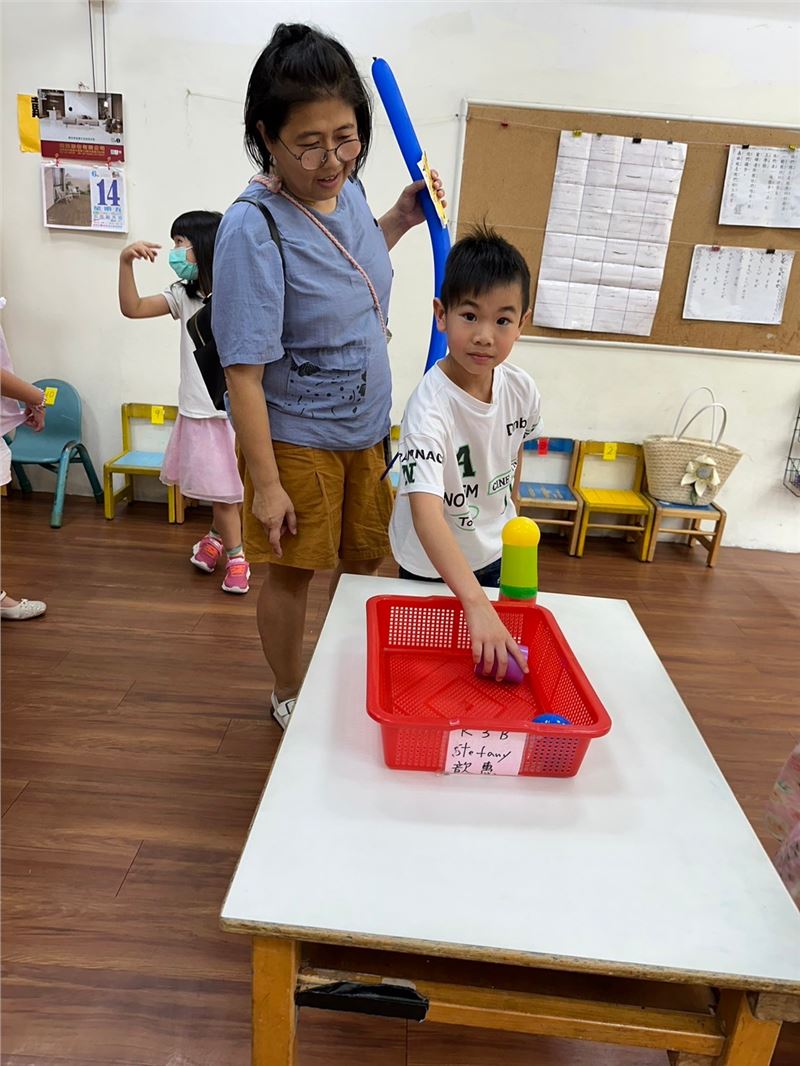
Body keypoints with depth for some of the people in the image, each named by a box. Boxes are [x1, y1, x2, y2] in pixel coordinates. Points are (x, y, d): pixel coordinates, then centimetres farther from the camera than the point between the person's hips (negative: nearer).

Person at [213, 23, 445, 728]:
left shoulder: (348, 189, -2)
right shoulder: (254, 227, -23)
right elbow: (244, 369, -23)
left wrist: (403, 218, 7)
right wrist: (265, 483, -21)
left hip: (367, 426, 7)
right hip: (297, 438, -7)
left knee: (364, 559, 20)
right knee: (293, 573, 11)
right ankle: (290, 697, 38)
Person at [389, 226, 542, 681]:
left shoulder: (522, 390, -13)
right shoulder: (431, 406, -34)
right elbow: (425, 512, -44)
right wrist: (476, 603, -54)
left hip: (494, 554, 6)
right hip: (432, 567, -5)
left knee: (496, 660, 22)